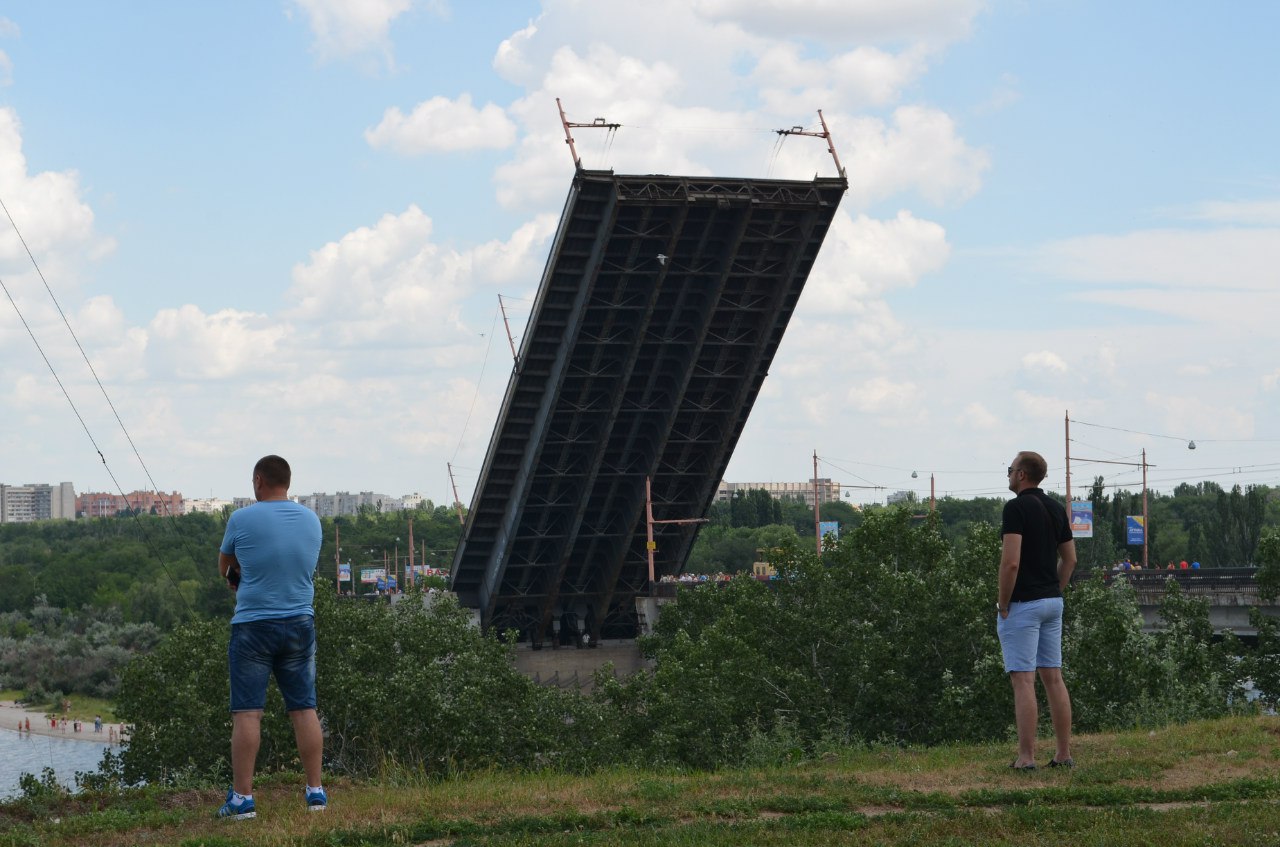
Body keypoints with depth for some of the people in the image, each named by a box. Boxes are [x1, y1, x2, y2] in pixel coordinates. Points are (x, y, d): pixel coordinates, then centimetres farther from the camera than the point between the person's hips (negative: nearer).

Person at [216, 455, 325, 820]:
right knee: (304, 708, 7)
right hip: (300, 623, 4)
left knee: (247, 712, -3)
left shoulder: (241, 520, -7)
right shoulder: (311, 520, 6)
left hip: (253, 624, -4)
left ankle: (242, 797, -5)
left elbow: (224, 567, 8)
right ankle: (315, 791, 8)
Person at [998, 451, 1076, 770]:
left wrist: (1003, 603, -11)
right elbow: (1069, 559, 16)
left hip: (1022, 604, -8)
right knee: (1053, 677, 10)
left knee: (1023, 680, -7)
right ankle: (1064, 753, 10)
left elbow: (1011, 562, -21)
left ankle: (1026, 757, -9)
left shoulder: (1016, 508, -14)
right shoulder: (1056, 508, 11)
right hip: (1053, 601, 8)